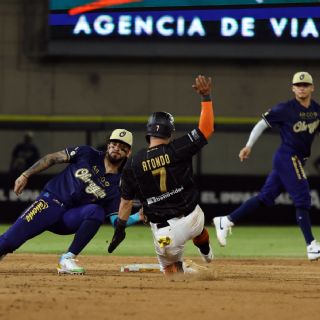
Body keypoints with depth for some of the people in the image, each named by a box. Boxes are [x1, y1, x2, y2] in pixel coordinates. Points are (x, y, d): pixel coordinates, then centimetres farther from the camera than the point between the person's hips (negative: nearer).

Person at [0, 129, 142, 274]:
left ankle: (67, 259, -23)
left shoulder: (118, 184, 1)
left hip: (71, 220, 1)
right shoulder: (87, 154, 0)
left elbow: (117, 221, -1)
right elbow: (51, 158, 5)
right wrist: (25, 175, -1)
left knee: (96, 211, -29)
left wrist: (138, 217, -20)